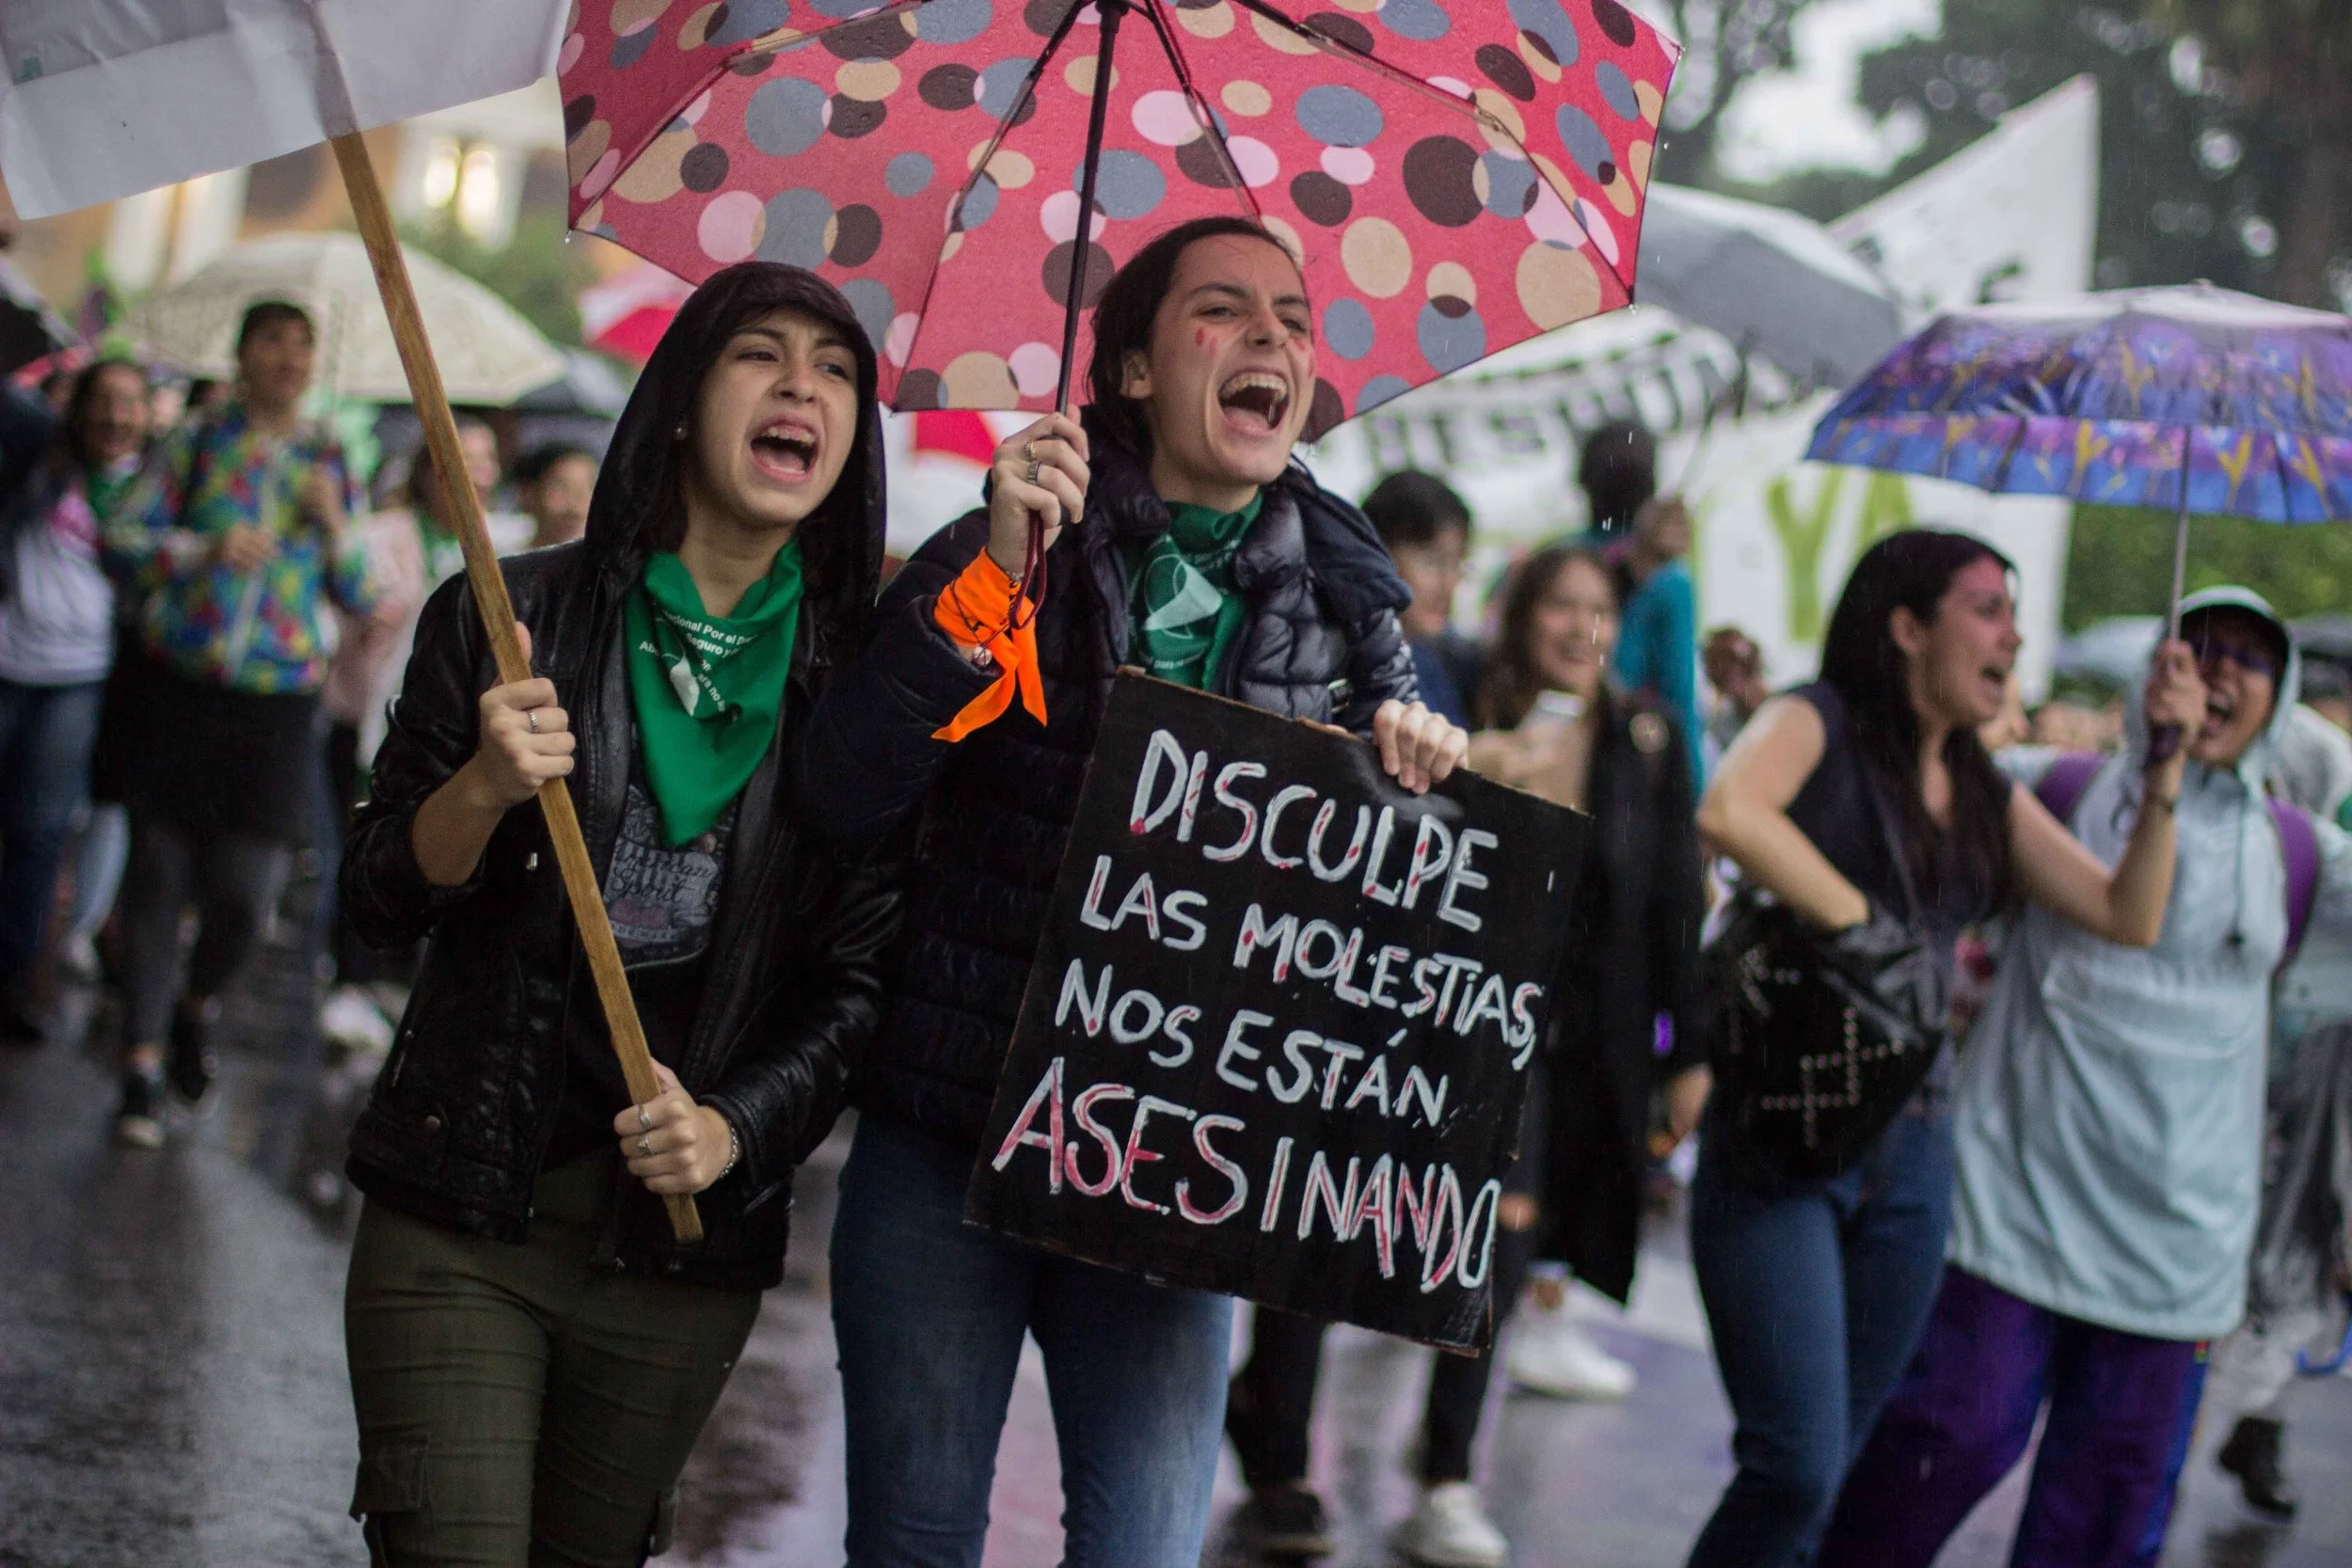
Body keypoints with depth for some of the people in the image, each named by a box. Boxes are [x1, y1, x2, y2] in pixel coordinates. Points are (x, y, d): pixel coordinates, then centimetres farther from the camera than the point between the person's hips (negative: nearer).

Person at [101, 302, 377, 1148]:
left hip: (278, 702, 1)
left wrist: (336, 528, -7)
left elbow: (364, 597, 10)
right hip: (176, 686, -1)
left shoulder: (331, 461, 9)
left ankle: (200, 1004, 26)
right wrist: (205, 549, -16)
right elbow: (123, 538, -2)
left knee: (246, 888, -6)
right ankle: (144, 1061, 9)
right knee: (158, 867, -2)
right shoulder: (197, 439, 3)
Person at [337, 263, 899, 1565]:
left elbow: (860, 978, 2)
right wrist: (482, 787, -20)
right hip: (463, 1212, -2)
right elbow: (377, 901, 0)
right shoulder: (510, 618, -2)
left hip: (689, 1238, 2)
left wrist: (736, 1127, -14)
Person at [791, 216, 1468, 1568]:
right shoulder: (1014, 555, -2)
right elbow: (846, 794, -14)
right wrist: (993, 576, -22)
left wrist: (1422, 776, -11)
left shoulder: (1343, 602, 6)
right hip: (944, 1143, -1)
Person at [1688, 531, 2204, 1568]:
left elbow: (2129, 917, 8)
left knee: (1834, 1462, 10)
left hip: (1911, 1155, 7)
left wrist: (2164, 763, 0)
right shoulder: (1823, 723, -4)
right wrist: (1862, 926, -19)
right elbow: (1729, 812, -26)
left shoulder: (1987, 798, 15)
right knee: (1798, 1465, -14)